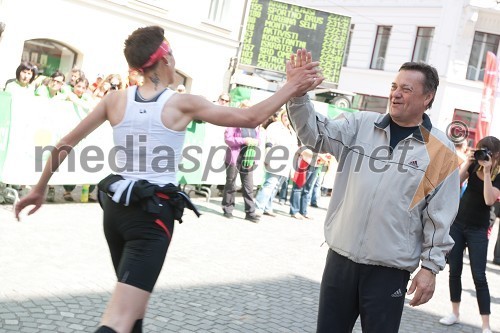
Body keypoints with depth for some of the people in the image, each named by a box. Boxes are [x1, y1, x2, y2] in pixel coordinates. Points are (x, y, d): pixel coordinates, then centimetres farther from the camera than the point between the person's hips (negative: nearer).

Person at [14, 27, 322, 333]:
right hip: (154, 213, -6)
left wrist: (40, 188, 20)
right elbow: (251, 118, -5)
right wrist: (293, 88, 5)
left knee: (135, 300, 27)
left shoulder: (115, 99, 4)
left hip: (116, 206, 6)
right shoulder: (184, 104, -8)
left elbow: (66, 144, 8)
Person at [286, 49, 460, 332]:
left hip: (390, 270, -3)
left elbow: (440, 217, -4)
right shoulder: (361, 125, 5)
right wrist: (297, 92, -19)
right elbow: (316, 133, -4)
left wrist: (431, 267, -4)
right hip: (341, 258, 3)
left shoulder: (441, 150, -4)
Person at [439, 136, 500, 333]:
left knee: (479, 276, -5)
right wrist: (468, 162, -18)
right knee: (454, 270, 9)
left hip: (478, 230, -3)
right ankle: (455, 313, 24)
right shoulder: (473, 166, -2)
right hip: (457, 223, 4)